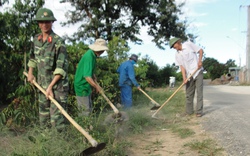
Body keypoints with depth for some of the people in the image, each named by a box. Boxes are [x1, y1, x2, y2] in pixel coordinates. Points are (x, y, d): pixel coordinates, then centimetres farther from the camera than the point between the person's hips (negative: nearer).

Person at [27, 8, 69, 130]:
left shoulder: (58, 42, -16)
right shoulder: (36, 39, 5)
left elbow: (61, 68, -20)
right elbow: (32, 57, 24)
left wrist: (51, 86, -23)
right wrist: (30, 73, 18)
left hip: (57, 85, -7)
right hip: (42, 84, 7)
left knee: (56, 117, -10)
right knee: (43, 115, 18)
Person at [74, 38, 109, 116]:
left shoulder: (92, 55, 6)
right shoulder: (89, 57, -25)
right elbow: (87, 76, -30)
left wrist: (93, 75, 9)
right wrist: (97, 87, -20)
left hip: (86, 86, 10)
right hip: (82, 87, -10)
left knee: (89, 109, 17)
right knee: (85, 111, -4)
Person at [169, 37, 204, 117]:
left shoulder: (189, 44, -6)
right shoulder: (177, 55, 4)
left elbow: (200, 50, -1)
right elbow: (182, 66, 0)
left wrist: (200, 60, -15)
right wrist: (184, 78, -10)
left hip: (198, 71, -4)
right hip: (189, 74, 4)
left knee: (199, 92, -6)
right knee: (189, 94, 5)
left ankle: (199, 111, -3)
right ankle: (189, 111, 12)